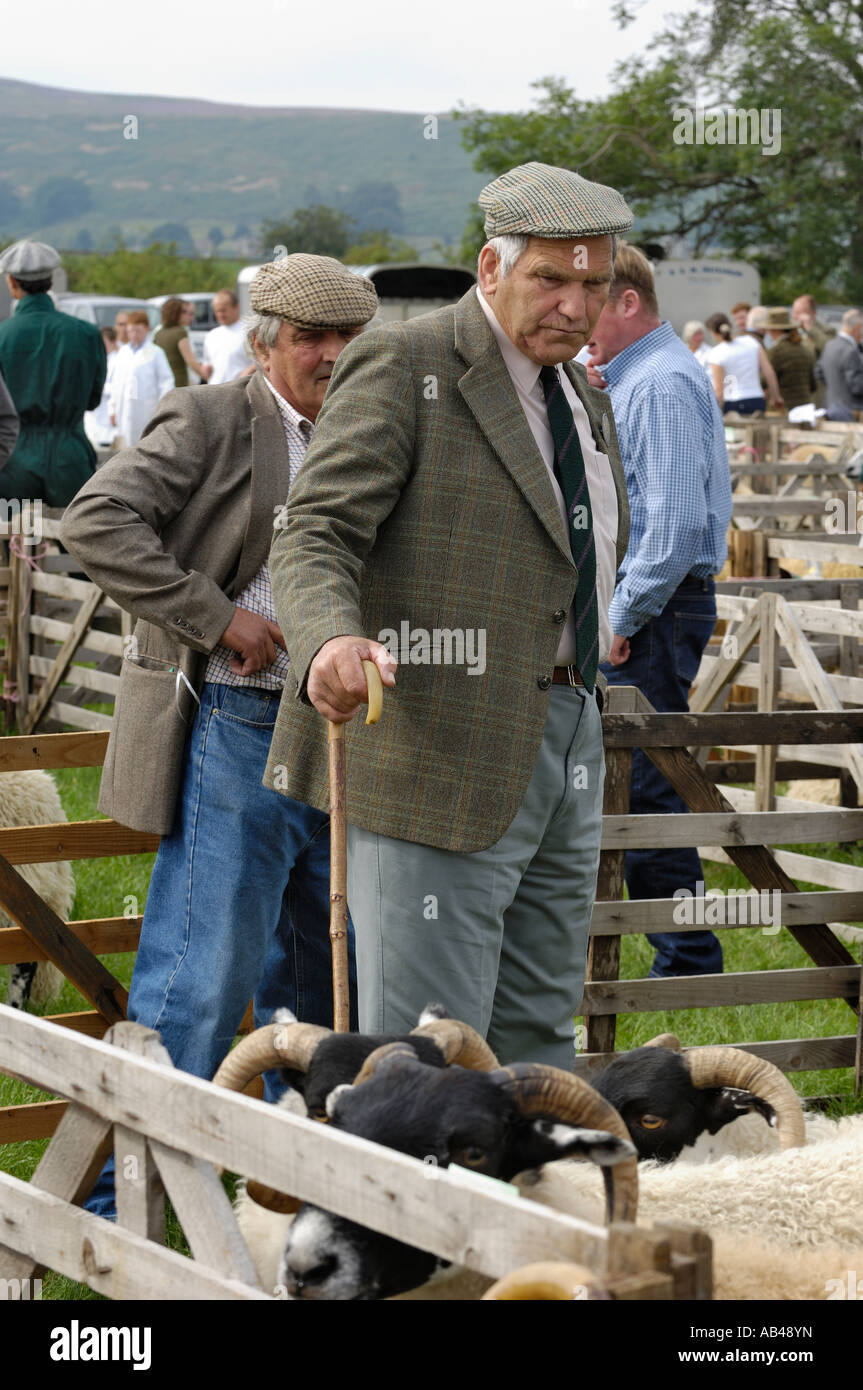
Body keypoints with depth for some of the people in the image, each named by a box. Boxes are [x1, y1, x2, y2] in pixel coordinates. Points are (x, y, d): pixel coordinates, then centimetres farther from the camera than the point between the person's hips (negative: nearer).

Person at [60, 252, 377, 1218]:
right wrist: (217, 619, -19)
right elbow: (95, 523, -17)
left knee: (322, 983, 14)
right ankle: (116, 1201, 1)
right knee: (201, 979, -8)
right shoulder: (210, 423, -5)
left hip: (337, 732, 7)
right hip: (238, 729, -7)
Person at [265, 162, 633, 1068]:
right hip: (443, 760, -8)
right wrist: (331, 643, -37)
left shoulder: (586, 405, 18)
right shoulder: (402, 367, -8)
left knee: (537, 1043, 13)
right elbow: (315, 536, -17)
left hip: (566, 750, 8)